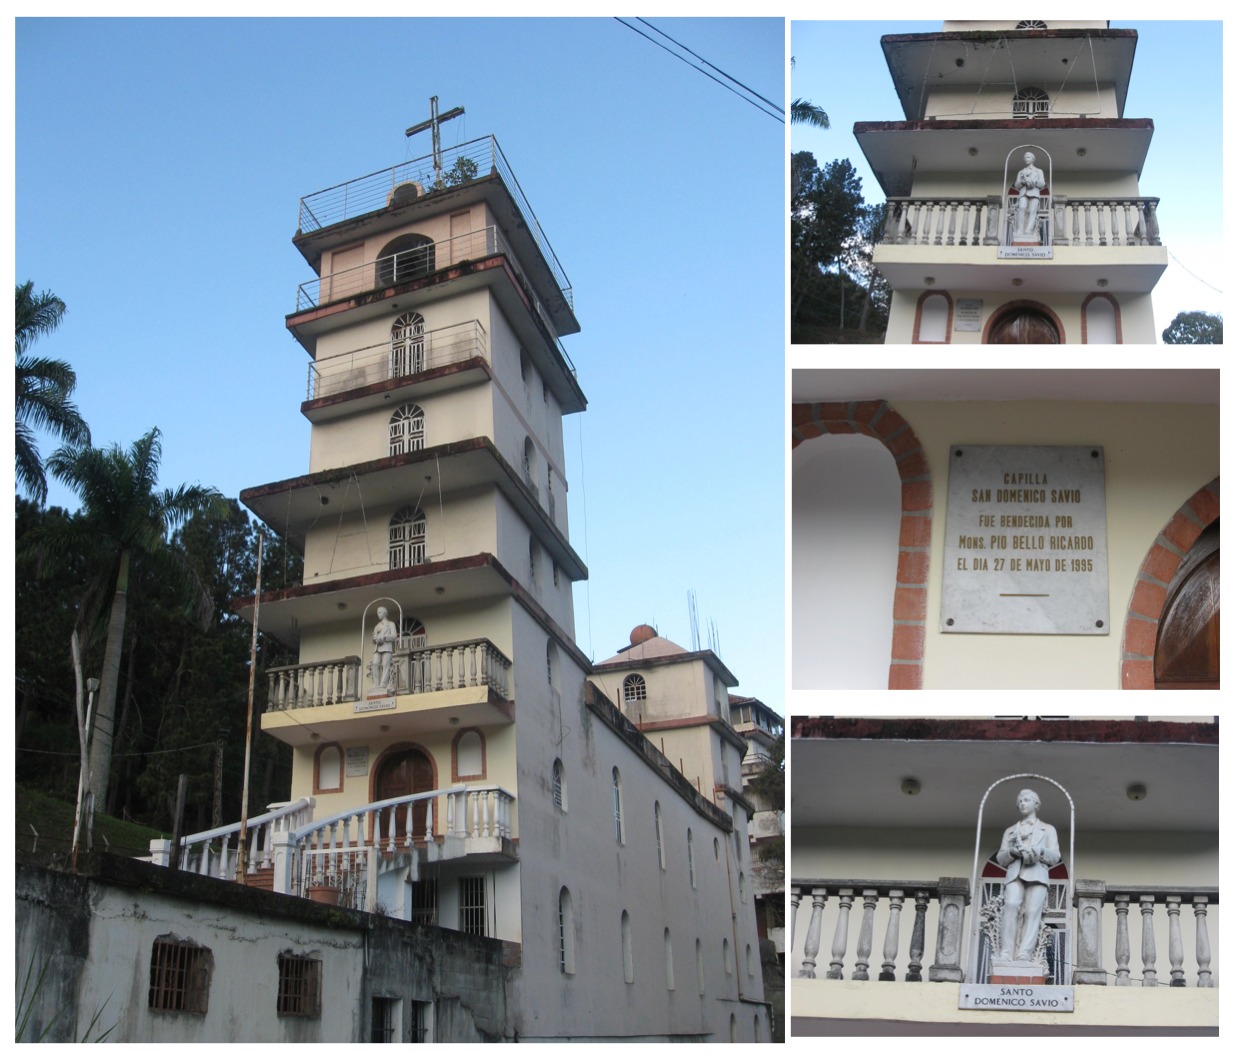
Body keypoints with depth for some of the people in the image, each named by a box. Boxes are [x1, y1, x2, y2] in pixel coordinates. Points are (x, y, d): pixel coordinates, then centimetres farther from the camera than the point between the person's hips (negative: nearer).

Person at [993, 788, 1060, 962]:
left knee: (1033, 912, -19)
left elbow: (1055, 857, 13)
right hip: (1015, 874, 1)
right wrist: (1011, 851, -3)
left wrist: (1041, 851, -9)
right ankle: (1005, 953, -32)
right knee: (1010, 906, -24)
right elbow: (1000, 859, 20)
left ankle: (1024, 954, -31)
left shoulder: (1048, 829, 26)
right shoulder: (1010, 830, 30)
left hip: (1037, 874, -1)